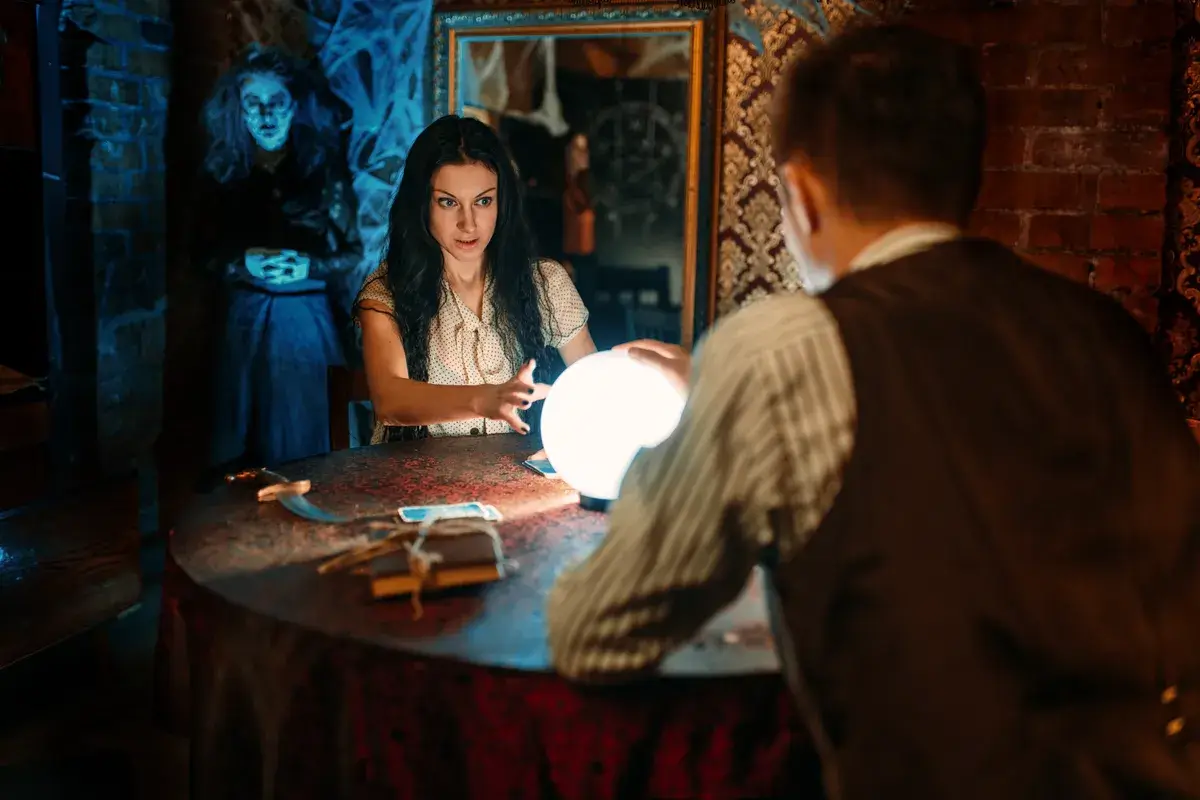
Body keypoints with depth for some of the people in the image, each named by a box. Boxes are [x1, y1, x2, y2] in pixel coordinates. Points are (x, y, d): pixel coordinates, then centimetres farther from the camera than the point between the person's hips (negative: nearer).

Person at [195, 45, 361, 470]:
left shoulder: (324, 171, 0)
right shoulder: (223, 174, 5)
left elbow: (353, 252, 1)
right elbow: (205, 253, 6)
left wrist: (308, 267, -15)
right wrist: (244, 263, -12)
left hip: (306, 319, -1)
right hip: (245, 320, 2)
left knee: (303, 434, 2)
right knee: (243, 440, 4)